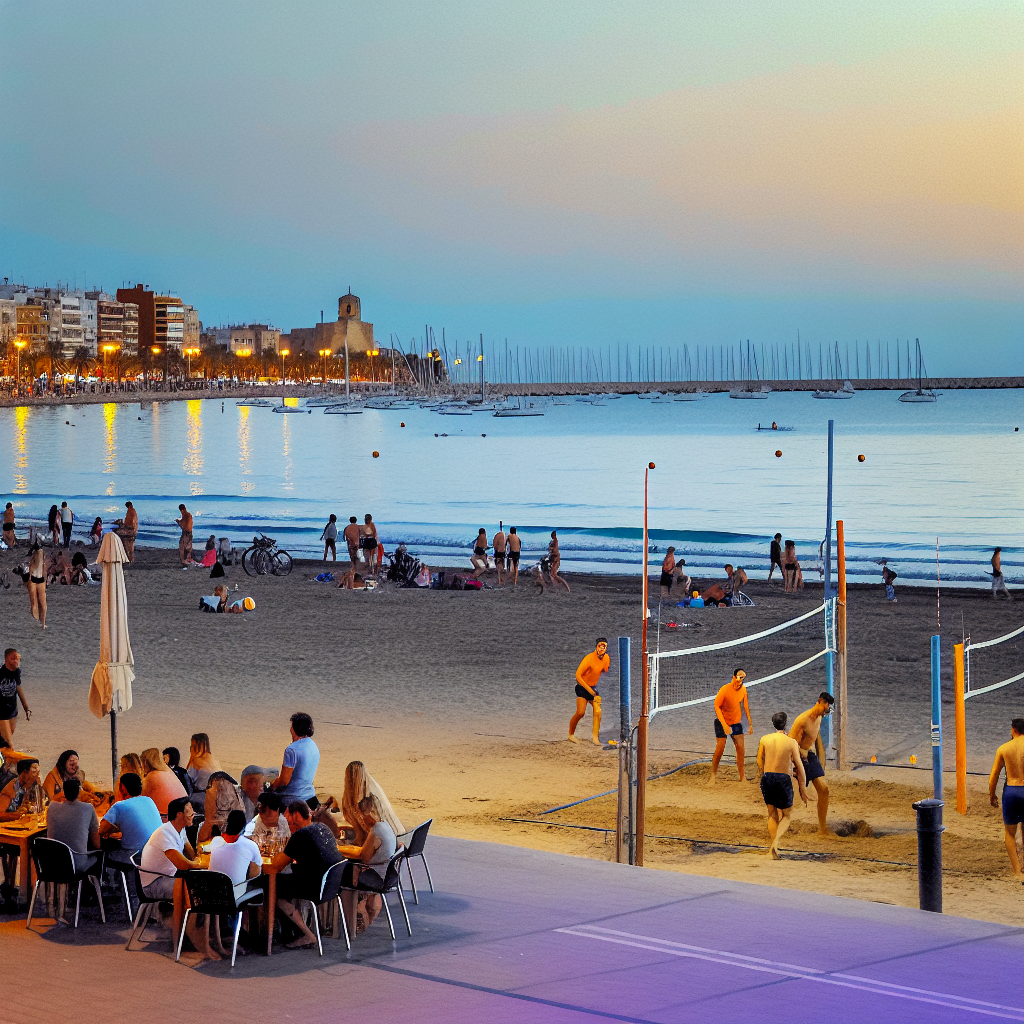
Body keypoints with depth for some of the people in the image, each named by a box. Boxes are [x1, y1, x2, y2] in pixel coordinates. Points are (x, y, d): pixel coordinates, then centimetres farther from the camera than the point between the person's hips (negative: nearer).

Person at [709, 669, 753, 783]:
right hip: (722, 722, -4)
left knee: (741, 749, -2)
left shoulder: (743, 689, -5)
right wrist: (724, 725, -24)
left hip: (736, 722, 4)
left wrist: (750, 724, 9)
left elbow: (746, 706, 8)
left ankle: (742, 777, 8)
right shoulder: (724, 690, -23)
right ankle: (713, 775, 11)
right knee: (720, 749, -5)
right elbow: (716, 706, -19)